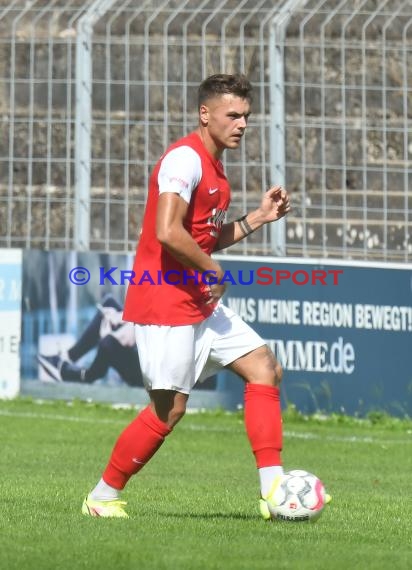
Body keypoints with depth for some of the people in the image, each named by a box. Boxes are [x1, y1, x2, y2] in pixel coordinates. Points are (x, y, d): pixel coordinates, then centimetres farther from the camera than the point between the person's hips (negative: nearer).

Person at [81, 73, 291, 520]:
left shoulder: (213, 168, 16)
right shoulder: (185, 159, -16)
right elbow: (168, 232, -28)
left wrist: (259, 216, 15)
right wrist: (213, 272, -16)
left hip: (200, 303, 10)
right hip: (164, 301, -10)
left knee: (265, 368, 3)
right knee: (170, 408, -7)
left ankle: (272, 491, 0)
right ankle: (101, 498, 8)